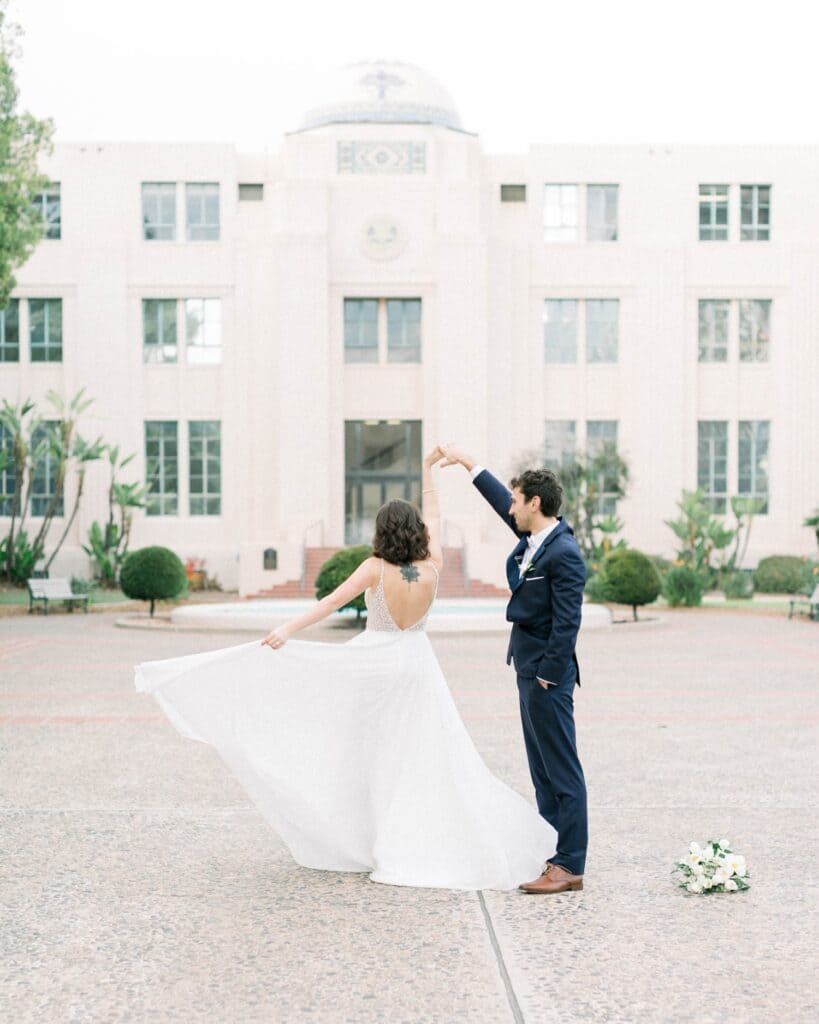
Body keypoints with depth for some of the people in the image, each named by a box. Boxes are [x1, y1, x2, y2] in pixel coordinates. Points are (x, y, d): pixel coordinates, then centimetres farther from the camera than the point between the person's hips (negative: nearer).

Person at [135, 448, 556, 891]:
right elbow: (432, 518, 6)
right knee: (424, 758, 5)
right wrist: (427, 470, 16)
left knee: (368, 753, 10)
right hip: (417, 665, 2)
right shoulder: (432, 567, -8)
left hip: (374, 662, -2)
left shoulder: (376, 567, -15)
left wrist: (288, 630, -27)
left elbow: (333, 601, -23)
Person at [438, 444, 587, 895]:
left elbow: (567, 620, -21)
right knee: (542, 768, 13)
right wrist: (467, 462, 31)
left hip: (547, 672, -10)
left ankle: (569, 866, -3)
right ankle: (549, 852, 21)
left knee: (562, 770, -6)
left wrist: (549, 675, -19)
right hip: (529, 668, 10)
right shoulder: (532, 538, 9)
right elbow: (502, 501, 26)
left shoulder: (563, 553, -18)